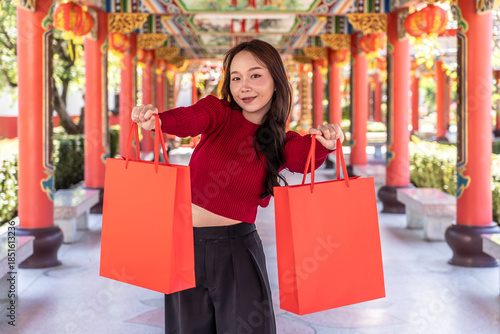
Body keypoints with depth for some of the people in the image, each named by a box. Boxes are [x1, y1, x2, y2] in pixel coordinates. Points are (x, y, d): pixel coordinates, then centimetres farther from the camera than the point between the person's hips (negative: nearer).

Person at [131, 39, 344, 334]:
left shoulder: (283, 144, 1)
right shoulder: (217, 112, -1)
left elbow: (306, 157, -21)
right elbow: (189, 119, -22)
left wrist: (326, 143, -44)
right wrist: (156, 119, -44)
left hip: (237, 249, -1)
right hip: (187, 243, 1)